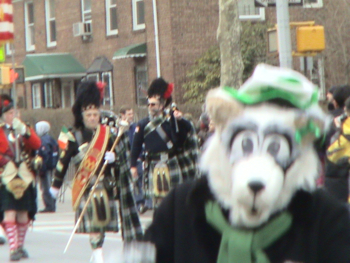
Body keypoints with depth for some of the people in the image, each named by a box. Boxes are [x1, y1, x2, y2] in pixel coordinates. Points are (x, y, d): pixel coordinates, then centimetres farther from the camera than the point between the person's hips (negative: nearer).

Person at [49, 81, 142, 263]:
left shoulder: (106, 134, 6)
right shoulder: (75, 137, -3)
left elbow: (119, 156, 9)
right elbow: (63, 161, 0)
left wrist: (112, 158, -15)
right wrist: (56, 185, 1)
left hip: (105, 184, 4)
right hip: (86, 185, -3)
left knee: (103, 219, 8)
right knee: (93, 221, -10)